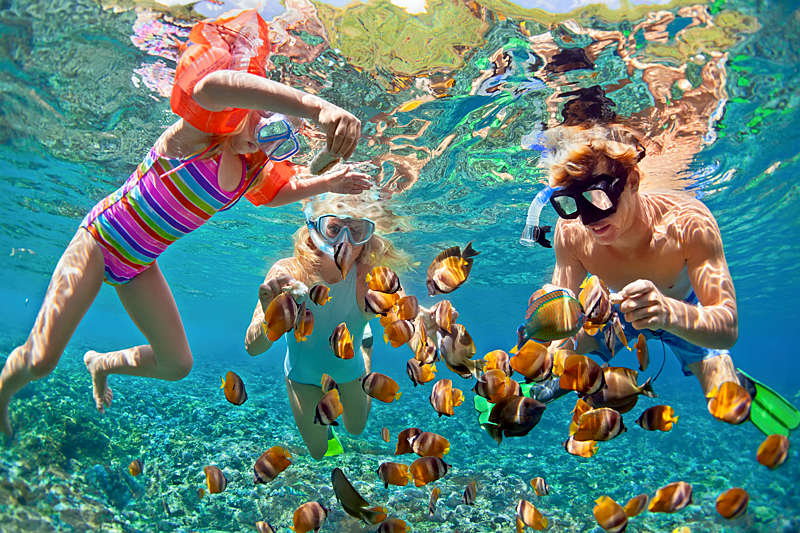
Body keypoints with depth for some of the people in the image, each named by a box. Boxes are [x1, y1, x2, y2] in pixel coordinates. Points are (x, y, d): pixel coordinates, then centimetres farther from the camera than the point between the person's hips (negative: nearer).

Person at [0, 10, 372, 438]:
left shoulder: (257, 172, -4)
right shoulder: (202, 127, -25)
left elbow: (280, 192, 20)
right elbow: (212, 85, -51)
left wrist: (327, 183, -1)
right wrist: (316, 106, -66)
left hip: (139, 266, 7)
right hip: (101, 238, -6)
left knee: (176, 365, 5)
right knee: (40, 360, -10)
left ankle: (101, 364, 36)